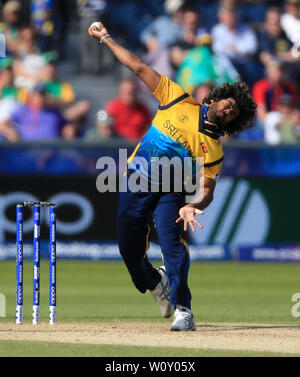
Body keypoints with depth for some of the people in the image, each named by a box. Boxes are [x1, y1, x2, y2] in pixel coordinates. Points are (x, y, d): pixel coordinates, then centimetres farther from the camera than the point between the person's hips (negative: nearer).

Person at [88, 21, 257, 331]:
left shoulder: (213, 148, -8)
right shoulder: (179, 101, -3)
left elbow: (207, 190, -12)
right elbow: (141, 69, -1)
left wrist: (194, 207, -35)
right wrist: (105, 40, 0)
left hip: (169, 192, -2)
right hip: (135, 183, 2)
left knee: (172, 243, -24)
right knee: (130, 251, 3)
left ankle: (183, 310, -24)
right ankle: (155, 282, 36)